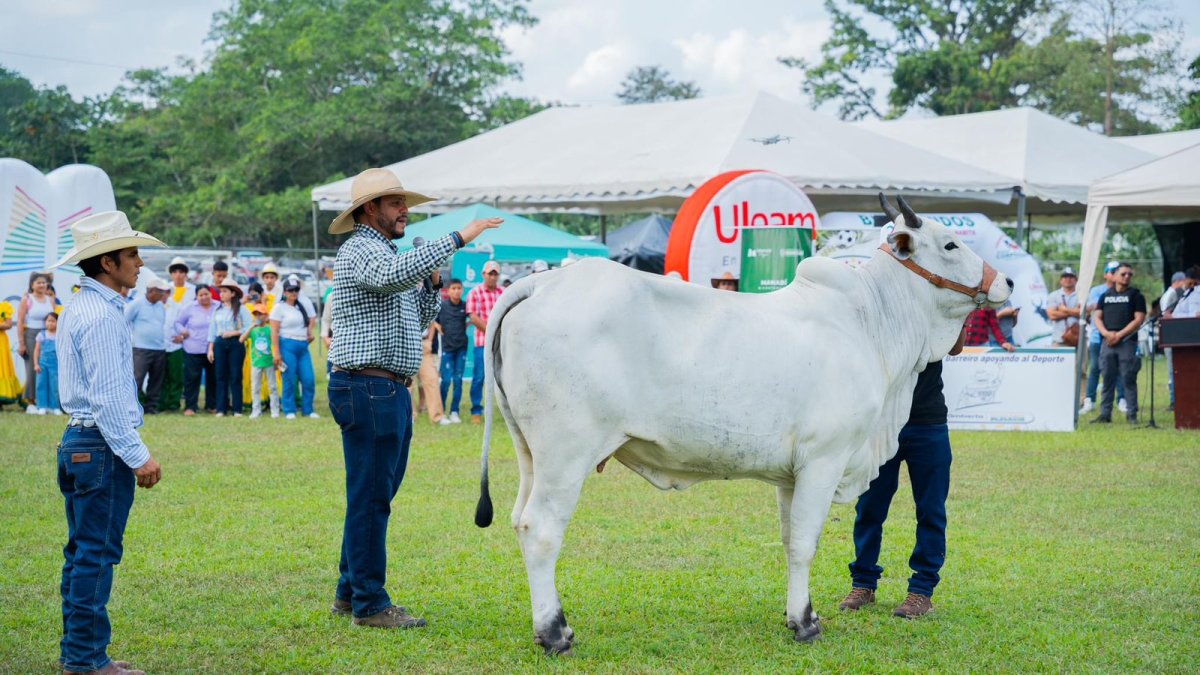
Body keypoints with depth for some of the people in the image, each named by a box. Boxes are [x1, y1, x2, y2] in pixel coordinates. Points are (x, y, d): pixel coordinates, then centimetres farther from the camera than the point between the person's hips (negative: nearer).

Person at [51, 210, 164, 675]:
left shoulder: (80, 309, 16)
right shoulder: (102, 316, -16)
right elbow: (108, 397, -21)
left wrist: (131, 451, 23)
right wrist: (138, 457, -19)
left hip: (79, 441, 11)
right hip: (102, 445, -11)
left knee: (83, 552, 14)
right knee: (97, 553, -6)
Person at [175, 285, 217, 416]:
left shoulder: (218, 307, 5)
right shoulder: (190, 308, 3)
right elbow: (178, 323, 10)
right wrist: (182, 331, -9)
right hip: (194, 351, -2)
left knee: (213, 378, 7)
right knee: (192, 378, -3)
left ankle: (211, 405, 18)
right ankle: (190, 406, 1)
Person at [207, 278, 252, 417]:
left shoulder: (241, 309, -2)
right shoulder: (217, 310, 12)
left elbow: (249, 327, -6)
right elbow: (212, 330, 12)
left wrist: (235, 333, -13)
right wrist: (210, 349, 7)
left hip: (236, 344, -4)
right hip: (220, 344, 4)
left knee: (235, 377, -2)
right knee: (221, 377, 3)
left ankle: (237, 409, 1)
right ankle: (221, 409, 5)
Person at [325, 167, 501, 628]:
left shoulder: (386, 253, 22)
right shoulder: (360, 250, -9)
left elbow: (416, 324, 25)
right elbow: (396, 274, -32)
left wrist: (432, 283, 9)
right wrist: (457, 239, -32)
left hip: (391, 391, 10)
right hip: (367, 387, -10)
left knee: (374, 497, 14)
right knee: (370, 498, -7)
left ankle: (351, 592, 21)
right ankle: (369, 604, -4)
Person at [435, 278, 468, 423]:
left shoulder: (465, 306, 1)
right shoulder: (442, 306, -2)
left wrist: (468, 324, 0)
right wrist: (437, 326, -4)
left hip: (461, 347, 1)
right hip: (447, 347, -1)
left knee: (458, 380, 2)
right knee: (446, 380, -5)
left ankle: (454, 412, 8)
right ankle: (440, 410, 10)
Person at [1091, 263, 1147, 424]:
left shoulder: (1136, 295, 6)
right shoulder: (1105, 295, 16)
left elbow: (1139, 319, -3)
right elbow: (1097, 317, 11)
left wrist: (1119, 335, -11)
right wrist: (1106, 333, -8)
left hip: (1128, 342, -3)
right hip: (1107, 343, 3)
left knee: (1129, 379, -6)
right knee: (1108, 379, 5)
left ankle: (1131, 414, -3)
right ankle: (1105, 414, 9)